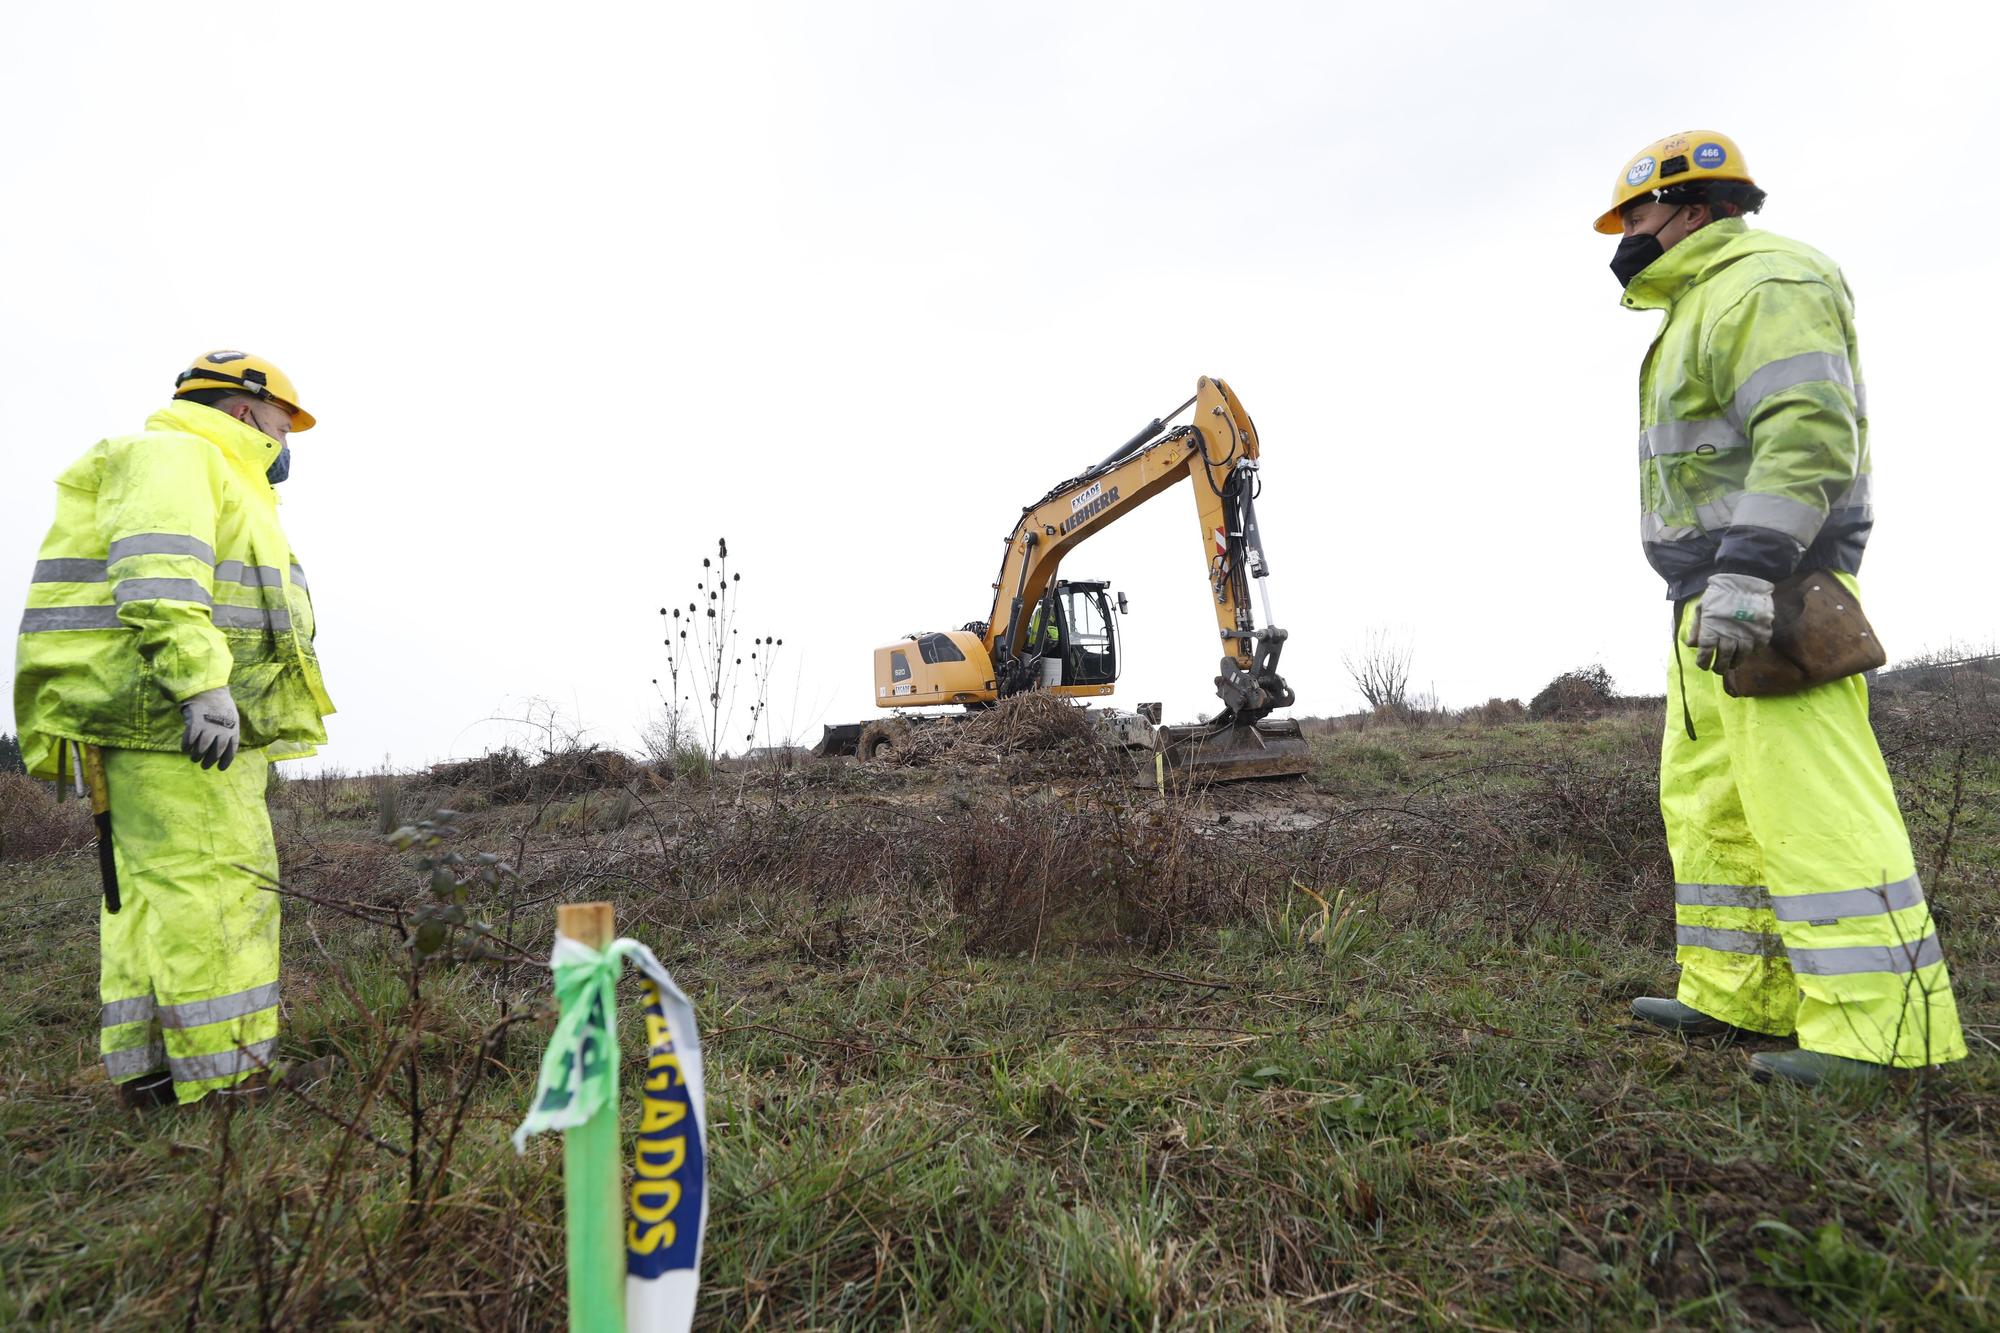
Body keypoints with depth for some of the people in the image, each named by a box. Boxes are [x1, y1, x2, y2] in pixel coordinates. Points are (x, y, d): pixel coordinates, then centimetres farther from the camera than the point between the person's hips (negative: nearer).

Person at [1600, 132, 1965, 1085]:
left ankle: (1878, 1027, -3)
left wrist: (1747, 574, -28)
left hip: (1770, 601, -11)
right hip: (1716, 605, 11)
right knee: (1707, 799, 10)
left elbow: (1810, 436, -20)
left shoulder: (1764, 284, -6)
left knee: (1807, 803, -10)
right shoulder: (1704, 307, 25)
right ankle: (1737, 995, 16)